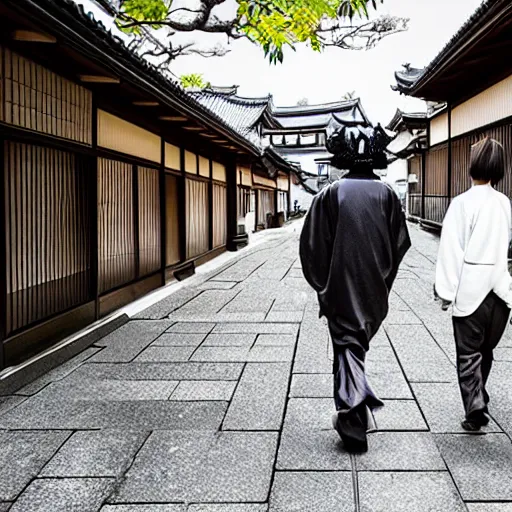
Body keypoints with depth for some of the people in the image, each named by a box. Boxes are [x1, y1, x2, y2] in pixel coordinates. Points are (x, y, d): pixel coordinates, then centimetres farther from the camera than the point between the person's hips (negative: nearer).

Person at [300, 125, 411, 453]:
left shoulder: (330, 195, -8)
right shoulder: (387, 195, -2)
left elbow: (312, 245, -7)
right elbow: (400, 244, 1)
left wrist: (320, 284, 6)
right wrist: (384, 280, 14)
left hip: (341, 289, -3)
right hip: (375, 290, 3)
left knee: (347, 346, 3)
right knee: (360, 344, 21)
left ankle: (354, 423, -3)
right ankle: (354, 406, 33)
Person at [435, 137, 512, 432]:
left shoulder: (463, 203, -10)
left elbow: (451, 250, -11)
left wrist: (446, 291, -6)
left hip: (470, 288, -4)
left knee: (469, 354, 5)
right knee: (486, 351, 18)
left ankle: (476, 409, -1)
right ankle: (478, 400, 33)